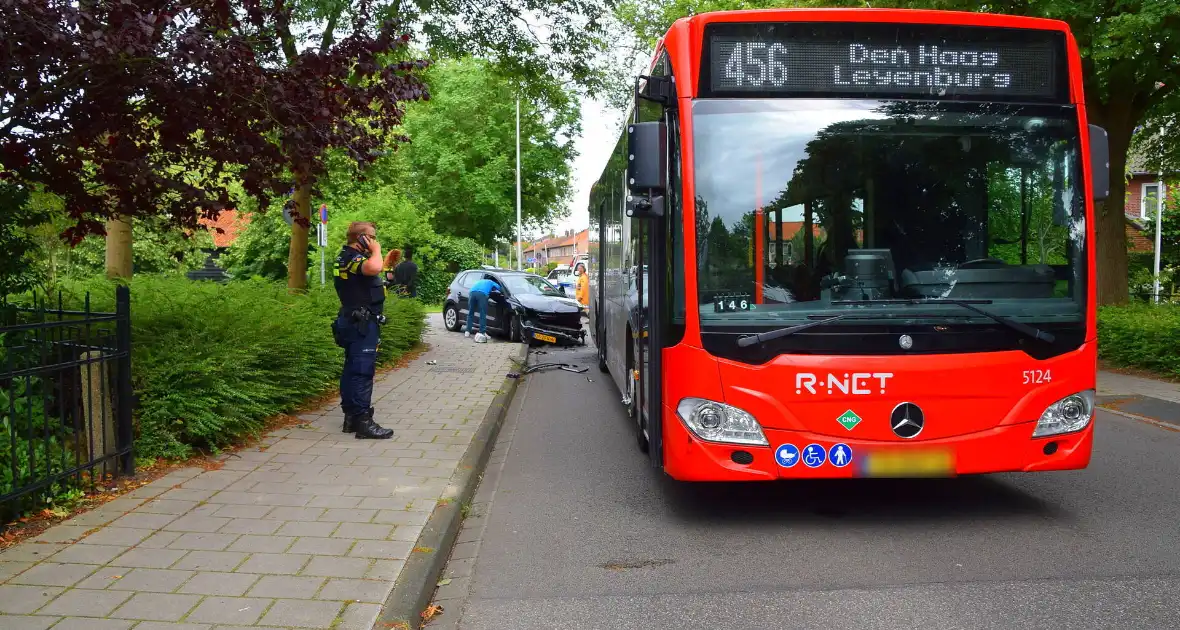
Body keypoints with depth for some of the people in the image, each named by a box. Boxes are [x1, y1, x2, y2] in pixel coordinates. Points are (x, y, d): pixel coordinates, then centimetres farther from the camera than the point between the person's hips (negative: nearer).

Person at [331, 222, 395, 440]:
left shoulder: (346, 257, 17)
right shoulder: (353, 258, -16)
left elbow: (371, 271, 30)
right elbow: (373, 268, -38)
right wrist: (376, 250, -21)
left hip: (353, 322, 11)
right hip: (363, 323, -11)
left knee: (352, 369, 13)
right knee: (363, 372, -11)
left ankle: (351, 417, 20)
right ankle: (363, 422, -10)